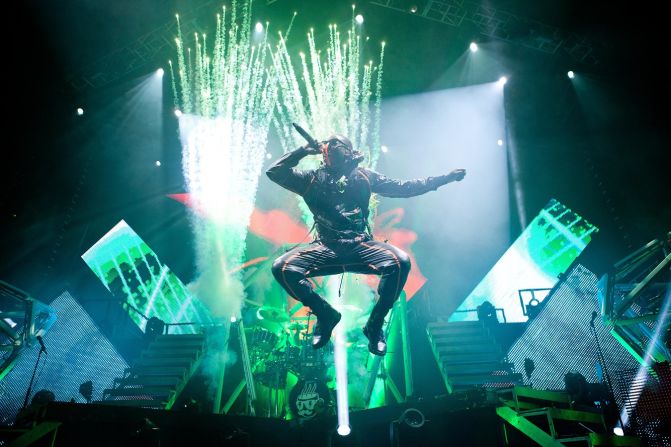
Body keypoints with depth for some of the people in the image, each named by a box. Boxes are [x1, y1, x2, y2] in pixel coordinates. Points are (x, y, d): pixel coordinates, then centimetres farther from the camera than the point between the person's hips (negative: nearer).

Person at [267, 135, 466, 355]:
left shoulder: (363, 176, 15)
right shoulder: (313, 178, 13)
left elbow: (403, 187, 15)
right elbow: (274, 172, 7)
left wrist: (445, 177, 12)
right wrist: (304, 150, 4)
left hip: (361, 246, 0)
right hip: (325, 248, 0)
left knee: (400, 262, -27)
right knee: (282, 267, -22)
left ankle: (375, 324, -5)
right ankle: (326, 315, 1)